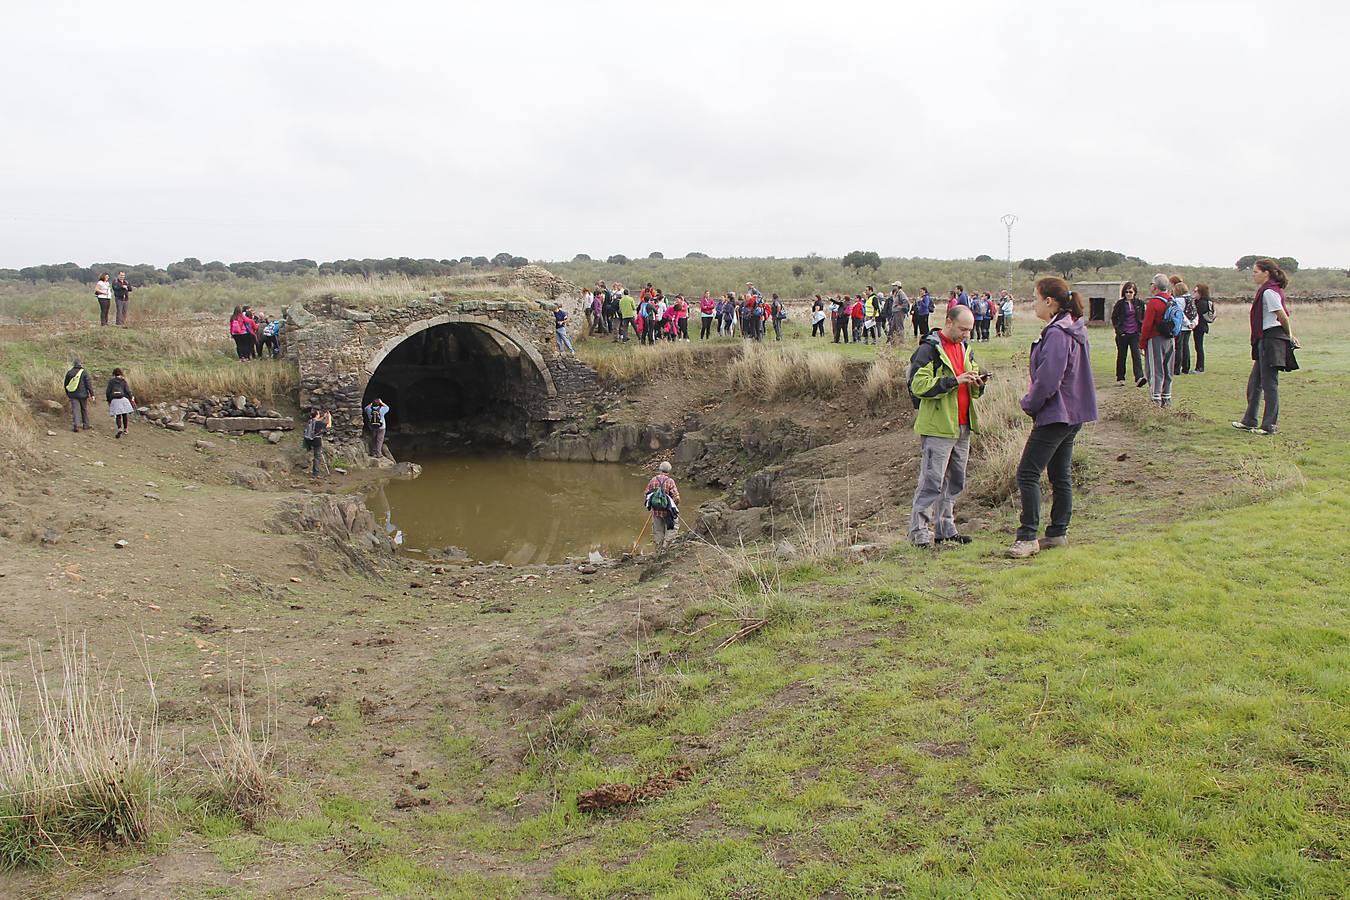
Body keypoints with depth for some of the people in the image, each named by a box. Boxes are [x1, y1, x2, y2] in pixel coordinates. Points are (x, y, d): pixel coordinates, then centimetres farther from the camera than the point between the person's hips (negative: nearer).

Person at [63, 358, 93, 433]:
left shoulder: (69, 373, 4)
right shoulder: (83, 372, -7)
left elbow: (66, 385, 13)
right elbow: (88, 384, -12)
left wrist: (67, 394, 24)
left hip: (73, 395, 2)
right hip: (83, 395, -2)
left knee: (75, 410, -1)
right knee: (84, 410, 13)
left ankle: (75, 425, -14)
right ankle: (85, 425, 20)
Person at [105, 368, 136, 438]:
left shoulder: (111, 381, 4)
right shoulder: (123, 381, 2)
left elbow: (108, 392, 3)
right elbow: (127, 391, -3)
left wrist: (108, 400, 15)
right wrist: (131, 397, 11)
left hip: (114, 400, 0)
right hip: (123, 398, 0)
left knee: (117, 415, 1)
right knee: (125, 414, 14)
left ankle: (120, 429, -20)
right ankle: (125, 429, 19)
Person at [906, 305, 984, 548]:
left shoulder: (965, 348, 16)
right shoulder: (929, 349, -9)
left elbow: (973, 391, 23)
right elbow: (918, 386, -19)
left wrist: (977, 384, -1)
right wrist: (954, 381, -22)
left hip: (962, 426, 8)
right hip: (937, 427, -8)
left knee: (955, 481, 12)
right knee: (931, 480, -8)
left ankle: (945, 528, 22)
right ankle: (919, 531, -2)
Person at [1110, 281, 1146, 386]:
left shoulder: (1139, 303, 5)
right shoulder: (1120, 303, 0)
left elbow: (1143, 317, 15)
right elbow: (1114, 318, 6)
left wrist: (1141, 328, 4)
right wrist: (1118, 329, -3)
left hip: (1135, 333, 0)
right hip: (1123, 334, 0)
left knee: (1136, 354, -12)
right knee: (1121, 356, 9)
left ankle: (1139, 378, -21)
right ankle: (1120, 378, 20)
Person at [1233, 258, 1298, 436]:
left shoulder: (1269, 292, -14)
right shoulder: (1271, 290, 17)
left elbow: (1283, 317, -15)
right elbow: (1284, 316, 17)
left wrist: (1289, 336, -1)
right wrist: (1289, 336, 12)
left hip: (1271, 339, -10)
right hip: (1265, 341, 10)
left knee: (1269, 383, -5)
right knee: (1254, 382, 13)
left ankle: (1270, 425, 0)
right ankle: (1249, 421, 20)